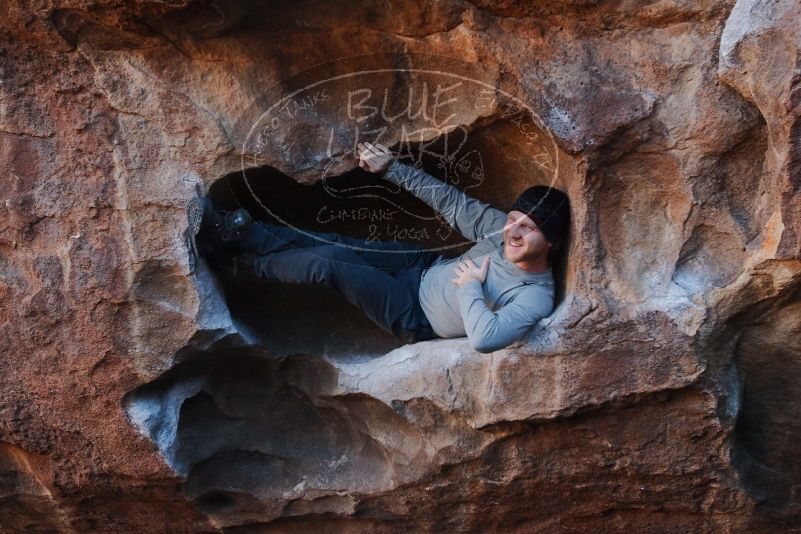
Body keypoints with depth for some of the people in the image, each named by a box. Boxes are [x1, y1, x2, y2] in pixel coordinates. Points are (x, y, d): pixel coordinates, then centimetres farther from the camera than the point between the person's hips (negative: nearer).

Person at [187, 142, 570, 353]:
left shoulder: (536, 299, -29)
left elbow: (484, 338, -45)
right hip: (429, 267, 6)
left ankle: (235, 244, 2)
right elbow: (452, 202, -3)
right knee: (337, 246, -12)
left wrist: (470, 286, -31)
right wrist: (391, 168, -2)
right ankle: (237, 231, -1)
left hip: (417, 317, -6)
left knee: (326, 265, -15)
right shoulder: (506, 229, -9)